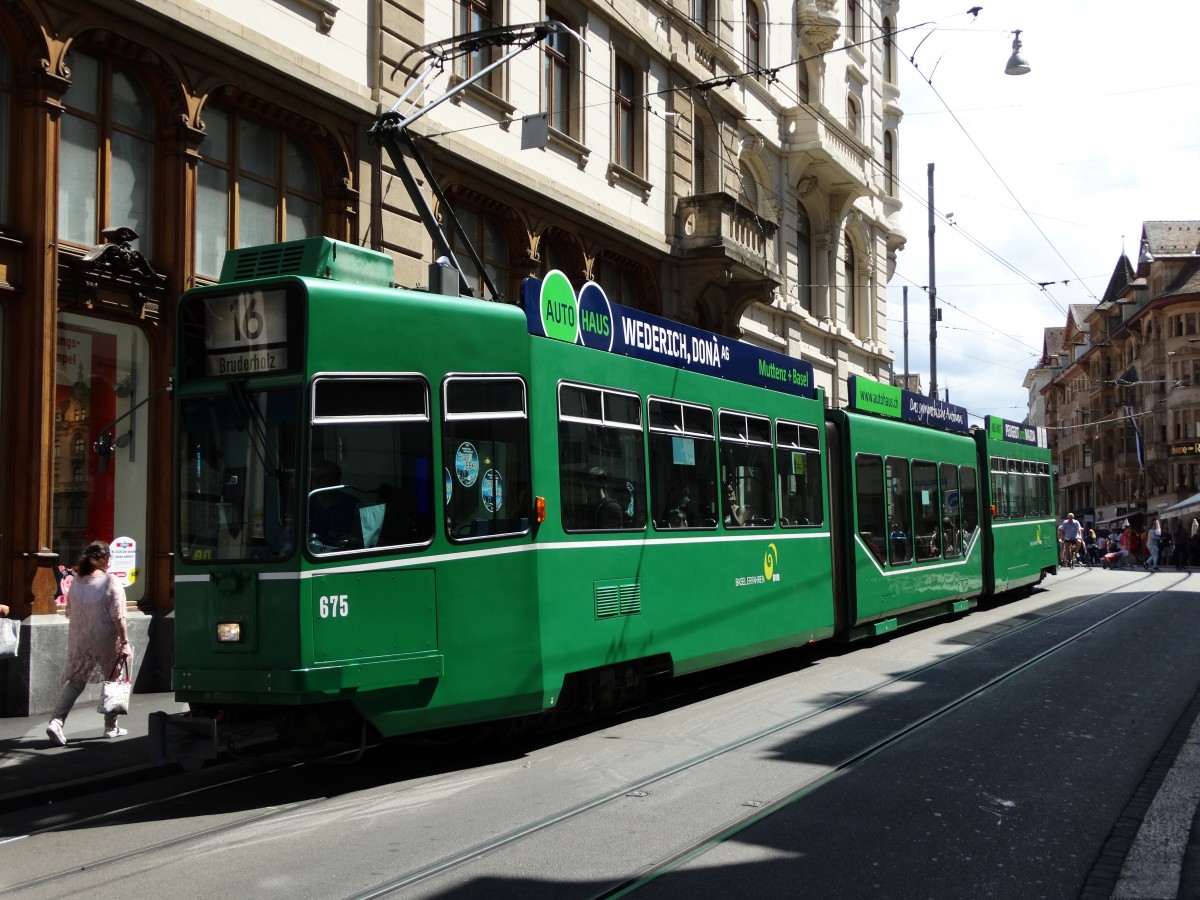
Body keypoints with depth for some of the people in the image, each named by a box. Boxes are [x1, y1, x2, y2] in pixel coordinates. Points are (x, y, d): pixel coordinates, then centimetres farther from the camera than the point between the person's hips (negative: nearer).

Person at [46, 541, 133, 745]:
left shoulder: (76, 582, 3)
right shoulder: (111, 583, -13)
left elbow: (70, 612, 12)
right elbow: (118, 617, -16)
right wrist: (125, 642, -13)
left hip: (79, 642, 4)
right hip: (106, 642, -4)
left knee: (75, 681, 8)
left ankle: (56, 721, -10)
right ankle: (111, 727, 20)